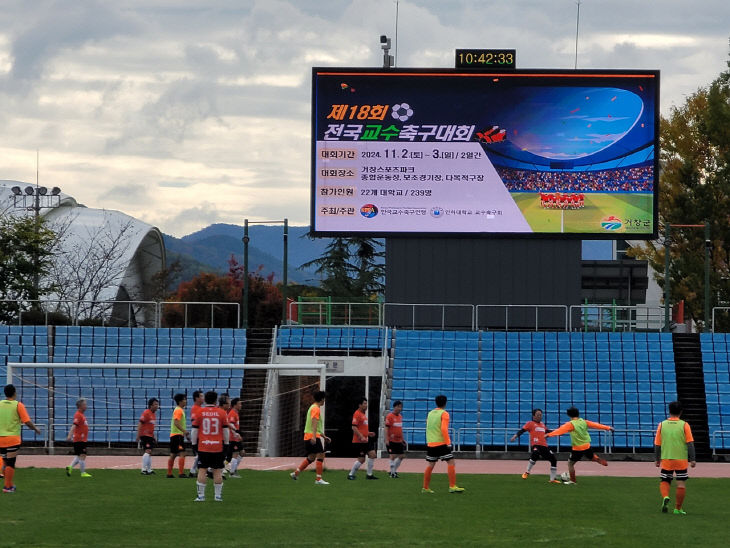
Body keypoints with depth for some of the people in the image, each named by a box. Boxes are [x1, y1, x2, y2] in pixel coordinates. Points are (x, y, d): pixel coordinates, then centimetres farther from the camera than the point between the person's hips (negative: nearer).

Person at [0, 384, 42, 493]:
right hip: (13, 438, -4)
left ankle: (10, 485, 20)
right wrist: (36, 429, 7)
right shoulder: (18, 405, -6)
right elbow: (27, 421, -10)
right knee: (11, 463, -1)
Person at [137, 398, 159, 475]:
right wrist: (138, 436, -22)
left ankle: (149, 469, 24)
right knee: (148, 451, -17)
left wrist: (154, 436, 26)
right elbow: (140, 424, -17)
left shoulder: (154, 414, 14)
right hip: (145, 435, -10)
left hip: (150, 436, 10)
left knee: (149, 452, 15)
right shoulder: (146, 413, -14)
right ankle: (144, 470, -18)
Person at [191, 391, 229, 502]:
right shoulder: (221, 413, 0)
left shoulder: (199, 412, -1)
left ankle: (201, 495, -1)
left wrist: (194, 443, 13)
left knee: (202, 470, 2)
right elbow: (226, 430, 5)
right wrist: (226, 444, 14)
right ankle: (218, 496, 6)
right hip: (218, 447, 1)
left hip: (203, 446, -1)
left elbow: (195, 430, 3)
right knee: (217, 471, 5)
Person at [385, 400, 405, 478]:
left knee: (401, 456, 8)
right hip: (391, 441, -7)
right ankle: (392, 473, 2)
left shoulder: (400, 416, 12)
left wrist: (402, 439, 20)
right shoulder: (390, 416, -10)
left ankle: (394, 470, 21)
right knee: (393, 456, -5)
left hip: (399, 441, 7)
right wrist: (386, 440, -17)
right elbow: (386, 428, -12)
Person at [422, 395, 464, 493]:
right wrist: (448, 442, -16)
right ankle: (452, 486, -12)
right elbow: (444, 429, -17)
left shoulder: (430, 413, 13)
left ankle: (425, 488, 15)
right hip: (441, 443, -7)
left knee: (430, 465, 12)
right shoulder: (444, 414, -7)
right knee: (451, 463, -4)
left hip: (430, 444, 7)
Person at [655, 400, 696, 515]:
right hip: (681, 459, -1)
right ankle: (678, 508, 9)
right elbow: (690, 443, -7)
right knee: (681, 483, 7)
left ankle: (665, 497, -16)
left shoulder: (662, 425, 1)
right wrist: (692, 459, -3)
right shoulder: (684, 425, -4)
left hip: (666, 459, 2)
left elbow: (657, 444, 5)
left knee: (664, 481, 13)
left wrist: (657, 459, 15)